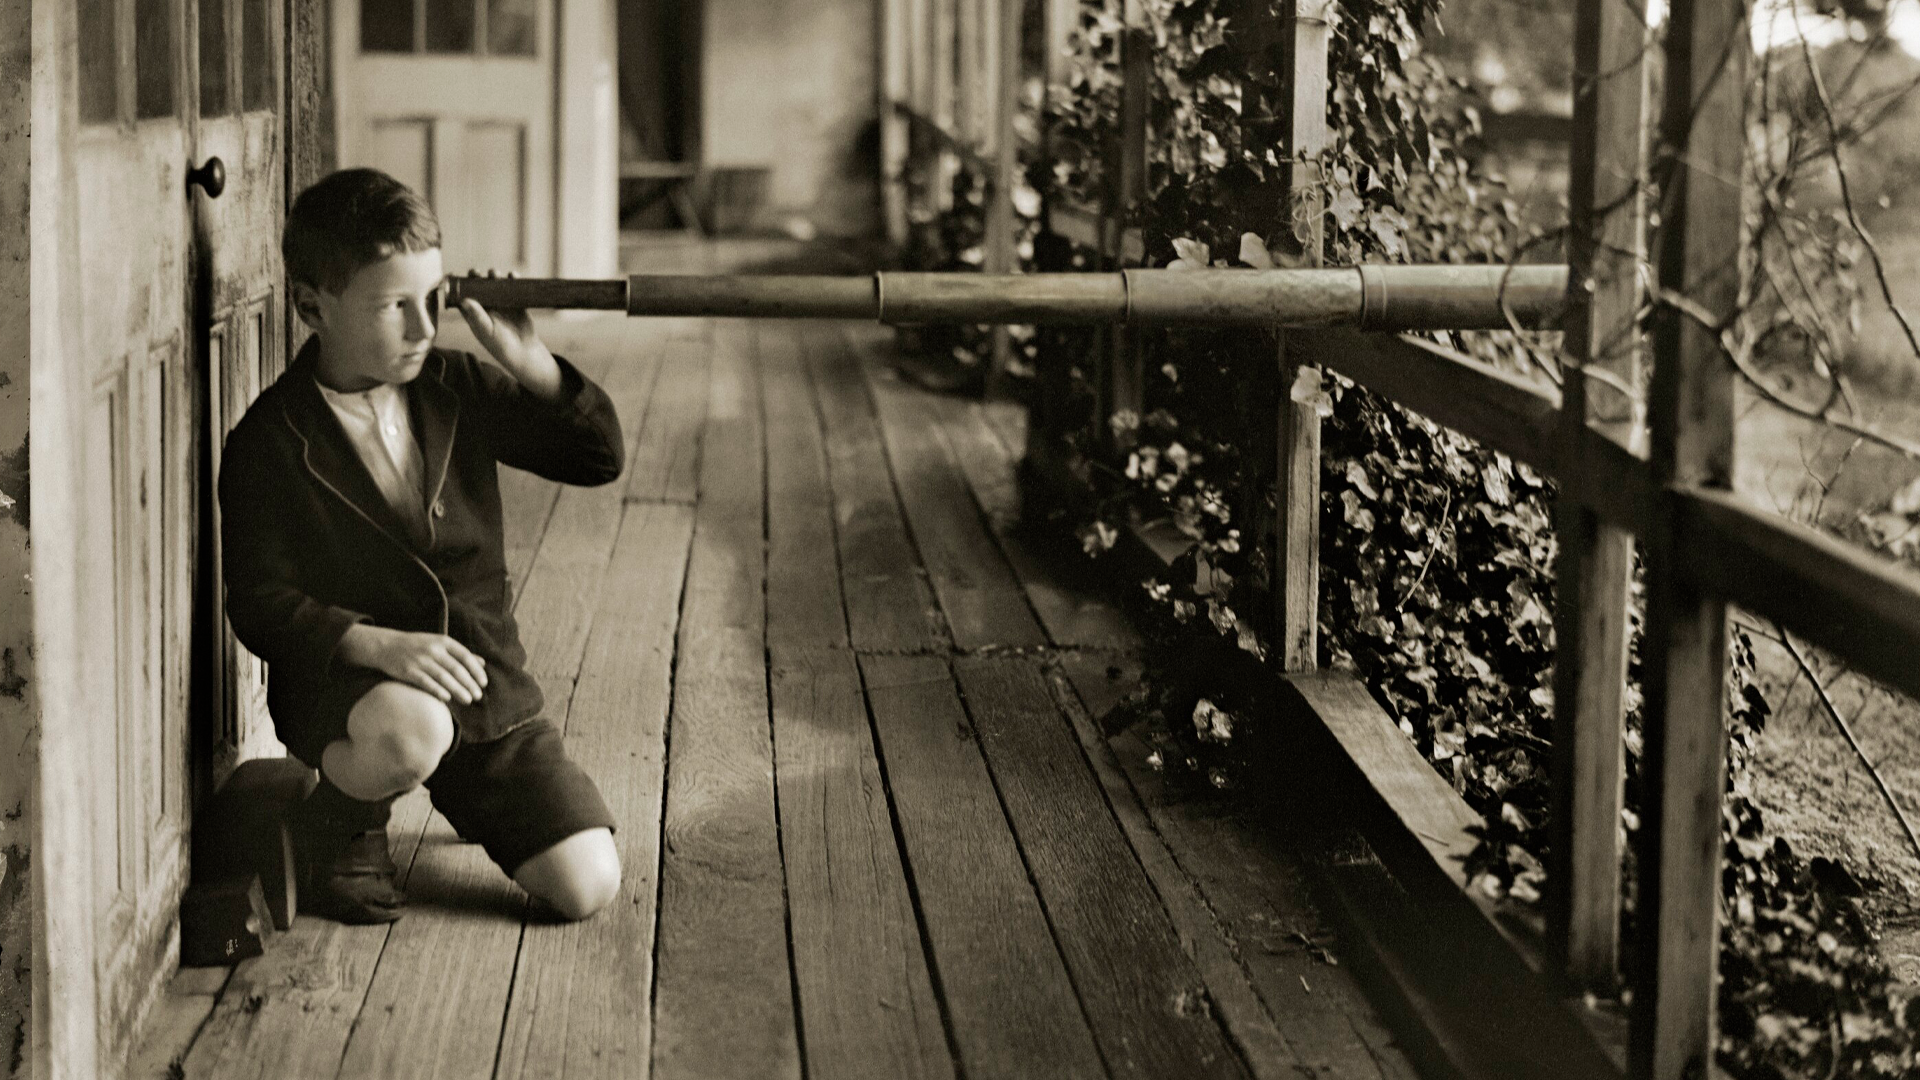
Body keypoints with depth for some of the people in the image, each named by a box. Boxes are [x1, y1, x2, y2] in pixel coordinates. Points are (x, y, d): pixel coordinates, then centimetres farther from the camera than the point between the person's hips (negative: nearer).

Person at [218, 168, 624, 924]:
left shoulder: (456, 389, 4)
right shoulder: (269, 443, -10)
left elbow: (598, 458, 6)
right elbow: (261, 603, -14)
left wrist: (530, 364, -11)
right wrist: (379, 645, -32)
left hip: (481, 678, 5)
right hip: (342, 683, -5)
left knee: (588, 887, -6)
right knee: (410, 733, -43)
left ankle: (469, 796, 27)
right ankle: (339, 820, -5)